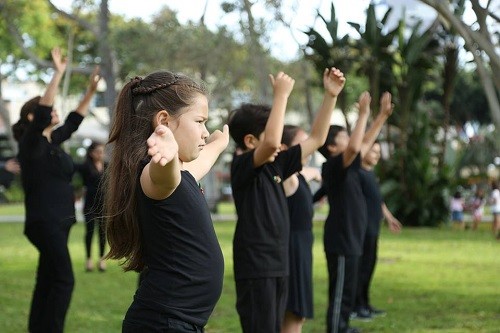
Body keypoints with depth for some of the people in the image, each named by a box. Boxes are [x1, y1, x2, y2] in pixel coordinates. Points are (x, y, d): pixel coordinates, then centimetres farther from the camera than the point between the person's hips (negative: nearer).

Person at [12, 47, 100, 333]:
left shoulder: (52, 142, 13)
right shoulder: (31, 143, -10)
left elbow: (75, 121, 24)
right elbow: (43, 111, -23)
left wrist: (91, 90, 19)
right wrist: (59, 73, -25)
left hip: (58, 221, 9)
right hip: (44, 222, -9)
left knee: (48, 280, 9)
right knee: (64, 280, -12)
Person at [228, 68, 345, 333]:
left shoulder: (275, 165, 12)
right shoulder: (241, 166, -11)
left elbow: (316, 139, 16)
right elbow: (272, 142, -30)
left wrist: (331, 95, 8)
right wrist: (281, 94, -21)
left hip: (277, 266, 9)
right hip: (255, 268, -9)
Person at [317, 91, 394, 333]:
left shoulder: (345, 166, 12)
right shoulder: (332, 166, -15)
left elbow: (365, 142, 22)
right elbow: (354, 147, -34)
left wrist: (383, 116, 18)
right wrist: (363, 115, -27)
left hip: (350, 238, 10)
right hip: (341, 239, -10)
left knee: (347, 290, 18)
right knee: (340, 292, -8)